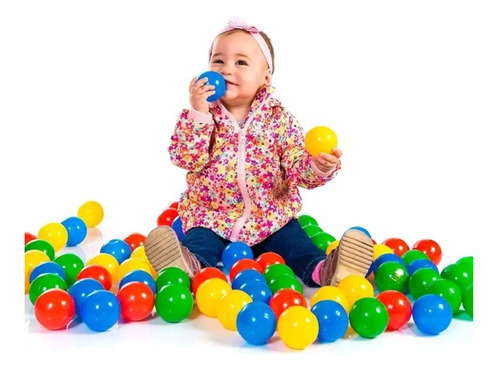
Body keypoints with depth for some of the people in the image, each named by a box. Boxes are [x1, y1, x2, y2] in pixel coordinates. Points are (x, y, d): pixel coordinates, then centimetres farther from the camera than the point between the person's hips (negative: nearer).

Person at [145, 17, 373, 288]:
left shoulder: (279, 118, -1)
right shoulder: (201, 115, -1)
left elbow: (298, 164, -6)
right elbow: (186, 159, -14)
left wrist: (319, 166, -30)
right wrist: (197, 113, -23)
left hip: (271, 217, 1)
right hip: (211, 215, -1)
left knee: (292, 240, -20)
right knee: (200, 242, -27)